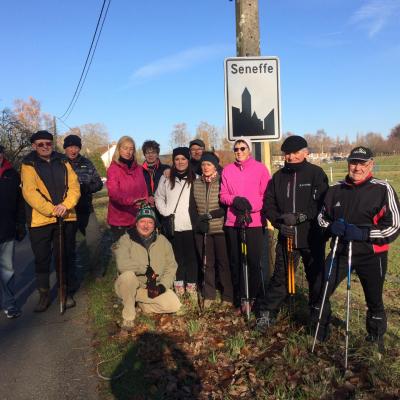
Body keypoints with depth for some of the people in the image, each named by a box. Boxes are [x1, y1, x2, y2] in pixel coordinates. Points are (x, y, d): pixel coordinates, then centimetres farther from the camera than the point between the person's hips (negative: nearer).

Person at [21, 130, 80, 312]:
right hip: (40, 220, -2)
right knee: (42, 259, 8)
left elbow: (74, 186, 1)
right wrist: (51, 209, -21)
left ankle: (67, 293, 25)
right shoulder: (29, 165, 0)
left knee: (66, 257, 11)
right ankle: (44, 295, 24)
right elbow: (29, 192, -12)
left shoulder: (63, 162, 10)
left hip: (66, 218, 2)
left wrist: (66, 205, -16)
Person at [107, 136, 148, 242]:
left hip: (137, 219, 4)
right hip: (119, 220, -4)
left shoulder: (138, 168, 10)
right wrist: (131, 201, -37)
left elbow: (144, 191, 11)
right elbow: (113, 192, -21)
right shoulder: (113, 169, -6)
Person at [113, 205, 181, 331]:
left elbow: (171, 267, 0)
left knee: (175, 305, -14)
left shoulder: (163, 241, 1)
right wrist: (146, 269, -27)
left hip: (154, 288, 4)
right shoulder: (126, 239, -12)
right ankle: (128, 317, -17)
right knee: (128, 275, -36)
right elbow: (122, 264, -29)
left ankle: (142, 304, 12)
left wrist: (162, 286, -14)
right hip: (131, 287, -4)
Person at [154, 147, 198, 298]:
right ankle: (179, 286, 16)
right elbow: (158, 197, 11)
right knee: (176, 256, 6)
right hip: (172, 225, 1)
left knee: (191, 256, 2)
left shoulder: (195, 179, 3)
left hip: (190, 224, -1)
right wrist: (165, 212, -1)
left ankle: (191, 286, 12)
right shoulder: (166, 178, 7)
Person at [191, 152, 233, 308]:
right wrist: (198, 221, 3)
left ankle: (228, 297, 15)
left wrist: (211, 215, -14)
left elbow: (227, 207, -7)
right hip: (202, 230, 4)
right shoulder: (196, 183, 7)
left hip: (220, 229, -3)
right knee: (207, 263, 10)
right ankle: (208, 295, 21)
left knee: (223, 262, 2)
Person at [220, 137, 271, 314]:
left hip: (254, 221, -2)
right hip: (233, 221, 3)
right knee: (235, 261, 6)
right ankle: (239, 299, 17)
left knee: (254, 261, -3)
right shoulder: (228, 170, 10)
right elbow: (223, 195, 9)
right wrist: (234, 200, -11)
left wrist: (251, 205, -16)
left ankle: (252, 297, 13)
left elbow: (266, 195, -2)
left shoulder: (260, 168, 3)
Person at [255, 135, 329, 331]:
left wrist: (299, 217, -21)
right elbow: (268, 204, 6)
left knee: (316, 277, 11)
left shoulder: (316, 173, -4)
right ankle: (267, 312, 18)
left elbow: (321, 204, -14)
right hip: (286, 237, 2)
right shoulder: (278, 177, 7)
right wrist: (279, 223, -10)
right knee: (280, 277, 6)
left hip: (312, 237, -2)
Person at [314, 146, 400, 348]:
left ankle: (376, 342, 38)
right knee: (321, 292, 3)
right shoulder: (336, 189, 3)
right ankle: (319, 336, 25)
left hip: (371, 256, -3)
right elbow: (322, 216, 13)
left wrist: (363, 233, -23)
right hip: (340, 251, 3)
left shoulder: (383, 190, -11)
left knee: (374, 301, 13)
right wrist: (331, 227, -9)